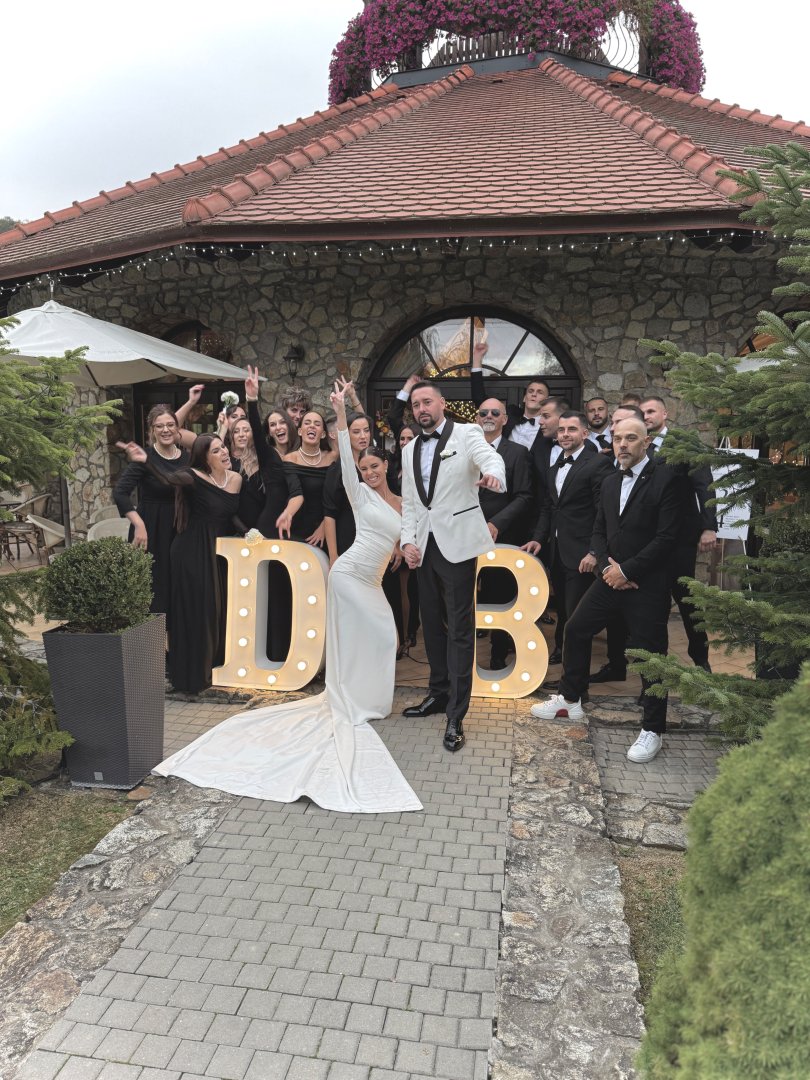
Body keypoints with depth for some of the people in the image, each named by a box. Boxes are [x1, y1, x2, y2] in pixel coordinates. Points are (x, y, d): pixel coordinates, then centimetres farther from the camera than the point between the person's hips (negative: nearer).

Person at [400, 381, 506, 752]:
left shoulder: (466, 434, -3)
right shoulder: (409, 451, 14)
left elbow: (490, 457, -24)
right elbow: (409, 503, 15)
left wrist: (493, 475, -47)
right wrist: (408, 540, 1)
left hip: (456, 543, -6)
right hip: (425, 546, 6)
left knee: (460, 627, -4)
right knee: (431, 622, 14)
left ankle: (456, 715, 1)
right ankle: (439, 693, 31)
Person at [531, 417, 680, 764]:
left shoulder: (663, 479, -10)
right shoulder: (610, 482, 11)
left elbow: (666, 537, -16)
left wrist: (626, 570, -16)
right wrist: (606, 566, -5)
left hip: (647, 583, -7)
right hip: (612, 577, 7)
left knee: (650, 653, 1)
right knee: (575, 630, 10)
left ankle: (653, 729, 16)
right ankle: (570, 700, 29)